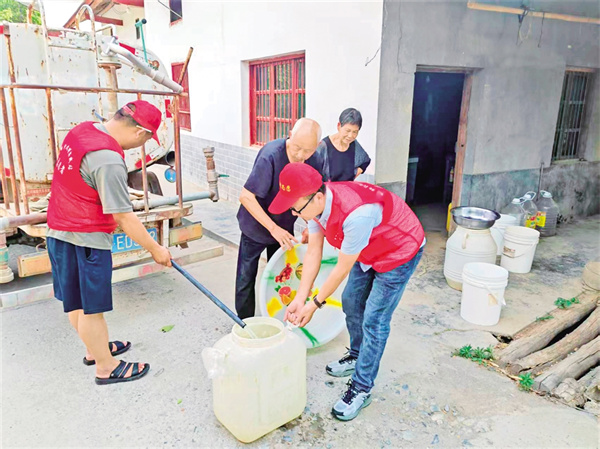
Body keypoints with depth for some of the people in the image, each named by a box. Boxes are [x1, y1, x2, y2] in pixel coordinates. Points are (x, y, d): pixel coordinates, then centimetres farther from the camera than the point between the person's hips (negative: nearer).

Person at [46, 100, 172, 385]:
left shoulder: (83, 129, 2)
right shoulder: (109, 160, -28)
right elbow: (124, 216, -23)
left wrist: (114, 219, 23)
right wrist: (156, 249, -13)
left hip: (60, 231, 9)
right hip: (85, 240, -9)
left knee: (77, 301, 21)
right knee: (91, 307, 5)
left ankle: (95, 349, 41)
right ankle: (106, 368, 22)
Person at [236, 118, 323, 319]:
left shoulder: (315, 162, -14)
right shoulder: (271, 155, -31)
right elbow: (246, 196, -30)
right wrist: (273, 228, -31)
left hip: (284, 228, 5)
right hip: (256, 225, -4)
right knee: (246, 277, 5)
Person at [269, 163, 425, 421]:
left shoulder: (356, 214, -42)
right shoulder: (315, 202, -17)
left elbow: (343, 268, -29)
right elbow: (313, 253, -10)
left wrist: (314, 304, -17)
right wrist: (300, 299, -11)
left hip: (400, 252, -8)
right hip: (369, 251, 8)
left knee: (373, 320, -7)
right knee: (351, 302, 16)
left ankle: (361, 389, 9)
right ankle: (357, 356, 40)